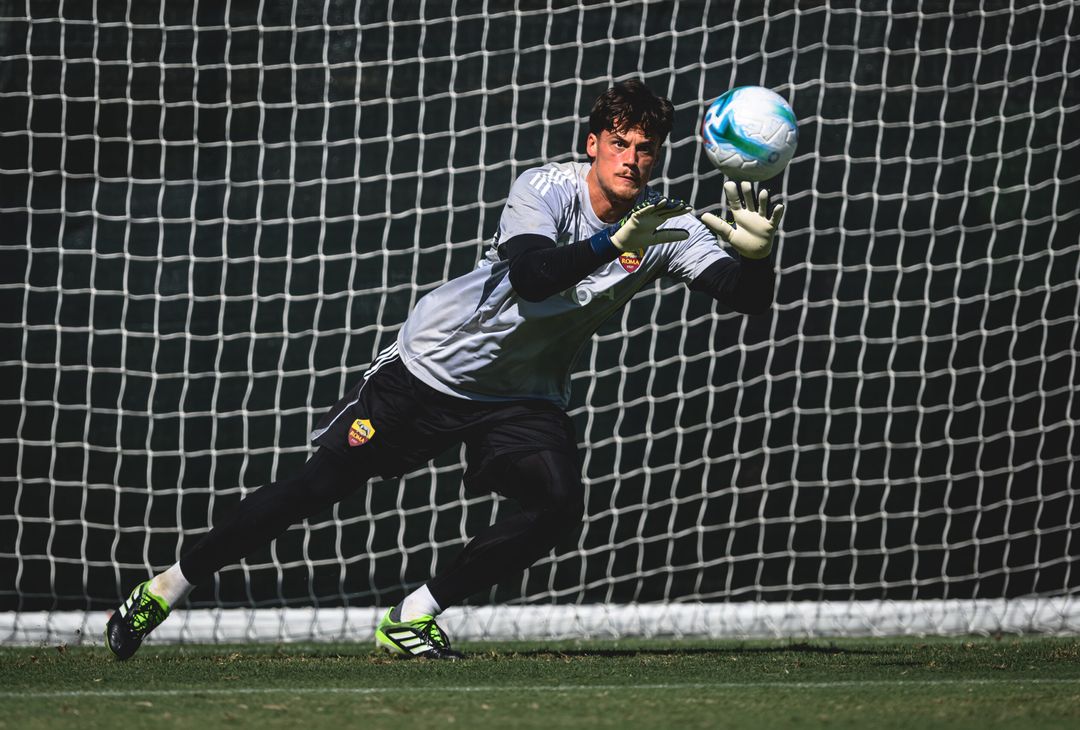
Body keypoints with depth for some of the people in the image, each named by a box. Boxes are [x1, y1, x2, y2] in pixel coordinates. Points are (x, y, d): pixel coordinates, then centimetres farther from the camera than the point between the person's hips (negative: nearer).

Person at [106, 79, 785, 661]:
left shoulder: (666, 227, -12)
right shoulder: (545, 189, -21)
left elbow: (748, 298, -23)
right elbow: (531, 276, -39)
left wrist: (756, 251, -44)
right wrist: (614, 243, -51)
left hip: (525, 394, 3)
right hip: (431, 368, -3)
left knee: (560, 503, -23)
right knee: (316, 487, -6)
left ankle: (415, 616, -7)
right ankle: (165, 589, 10)